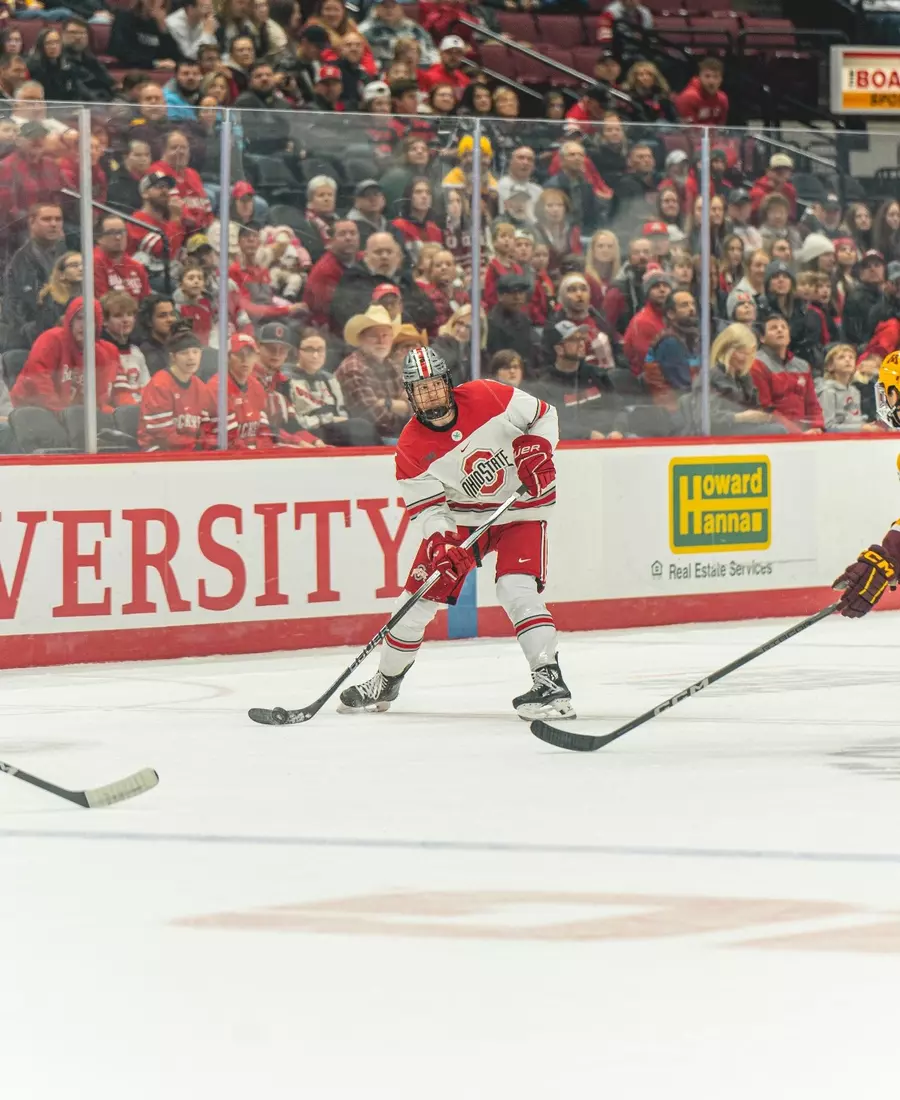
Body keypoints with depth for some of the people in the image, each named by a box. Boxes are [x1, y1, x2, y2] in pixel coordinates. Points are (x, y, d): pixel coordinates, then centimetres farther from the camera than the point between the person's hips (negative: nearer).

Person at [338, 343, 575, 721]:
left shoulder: (487, 398, -18)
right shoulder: (411, 449, -14)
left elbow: (543, 414, -5)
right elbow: (428, 507, -15)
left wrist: (536, 449, -23)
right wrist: (442, 543, -33)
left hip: (520, 510, -3)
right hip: (461, 516, 3)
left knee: (517, 588, -24)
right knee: (421, 593, 1)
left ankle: (550, 682, -24)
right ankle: (385, 682, 21)